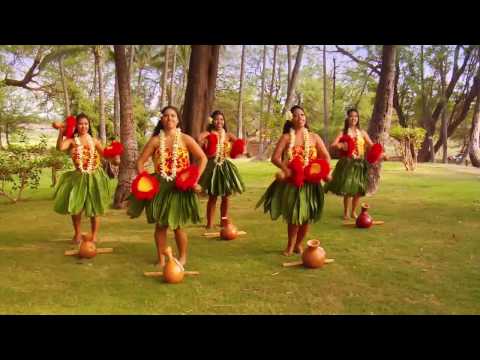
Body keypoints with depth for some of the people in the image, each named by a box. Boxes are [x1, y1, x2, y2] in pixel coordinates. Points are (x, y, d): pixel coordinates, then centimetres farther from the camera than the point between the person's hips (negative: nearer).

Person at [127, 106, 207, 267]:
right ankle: (161, 259, 21)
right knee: (160, 224, 6)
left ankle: (182, 257, 23)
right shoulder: (155, 140, 0)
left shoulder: (185, 139, -2)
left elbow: (203, 158, -1)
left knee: (177, 225, 2)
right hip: (160, 186, 2)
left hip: (180, 187, -1)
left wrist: (195, 179, -9)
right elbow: (140, 162, 3)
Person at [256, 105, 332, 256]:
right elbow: (275, 157, -9)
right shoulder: (286, 137, 0)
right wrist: (285, 169, -27)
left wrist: (327, 171, -13)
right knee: (294, 215, 1)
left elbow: (326, 156, 5)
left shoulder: (314, 137, 6)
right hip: (292, 181, -2)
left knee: (307, 215, 7)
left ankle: (298, 244, 28)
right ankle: (290, 245, 21)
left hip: (310, 182, 2)